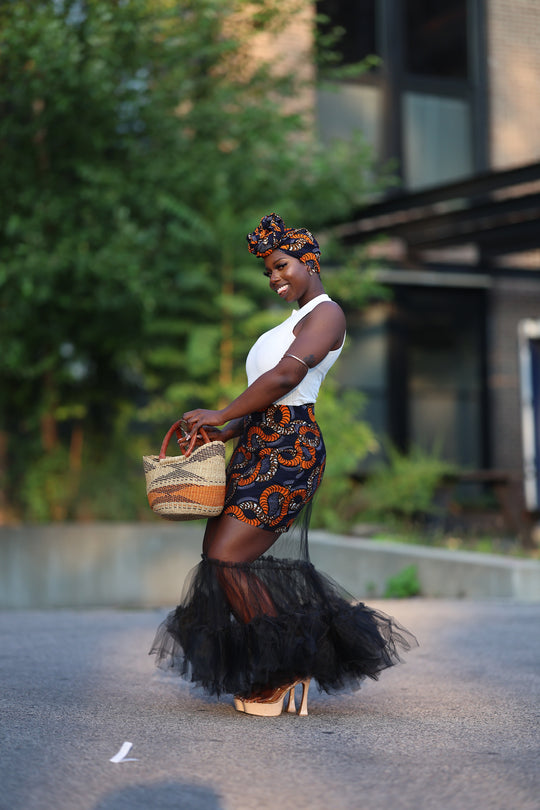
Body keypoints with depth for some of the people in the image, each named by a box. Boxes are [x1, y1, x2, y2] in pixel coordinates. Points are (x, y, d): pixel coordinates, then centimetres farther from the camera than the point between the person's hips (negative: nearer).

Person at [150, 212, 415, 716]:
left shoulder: (326, 313, -5)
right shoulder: (294, 323, 26)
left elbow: (285, 377, -19)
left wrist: (222, 415, -12)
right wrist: (227, 432, 6)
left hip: (290, 451, -10)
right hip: (257, 448, 10)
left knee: (226, 557, -16)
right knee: (218, 555, 6)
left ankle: (283, 671, -2)